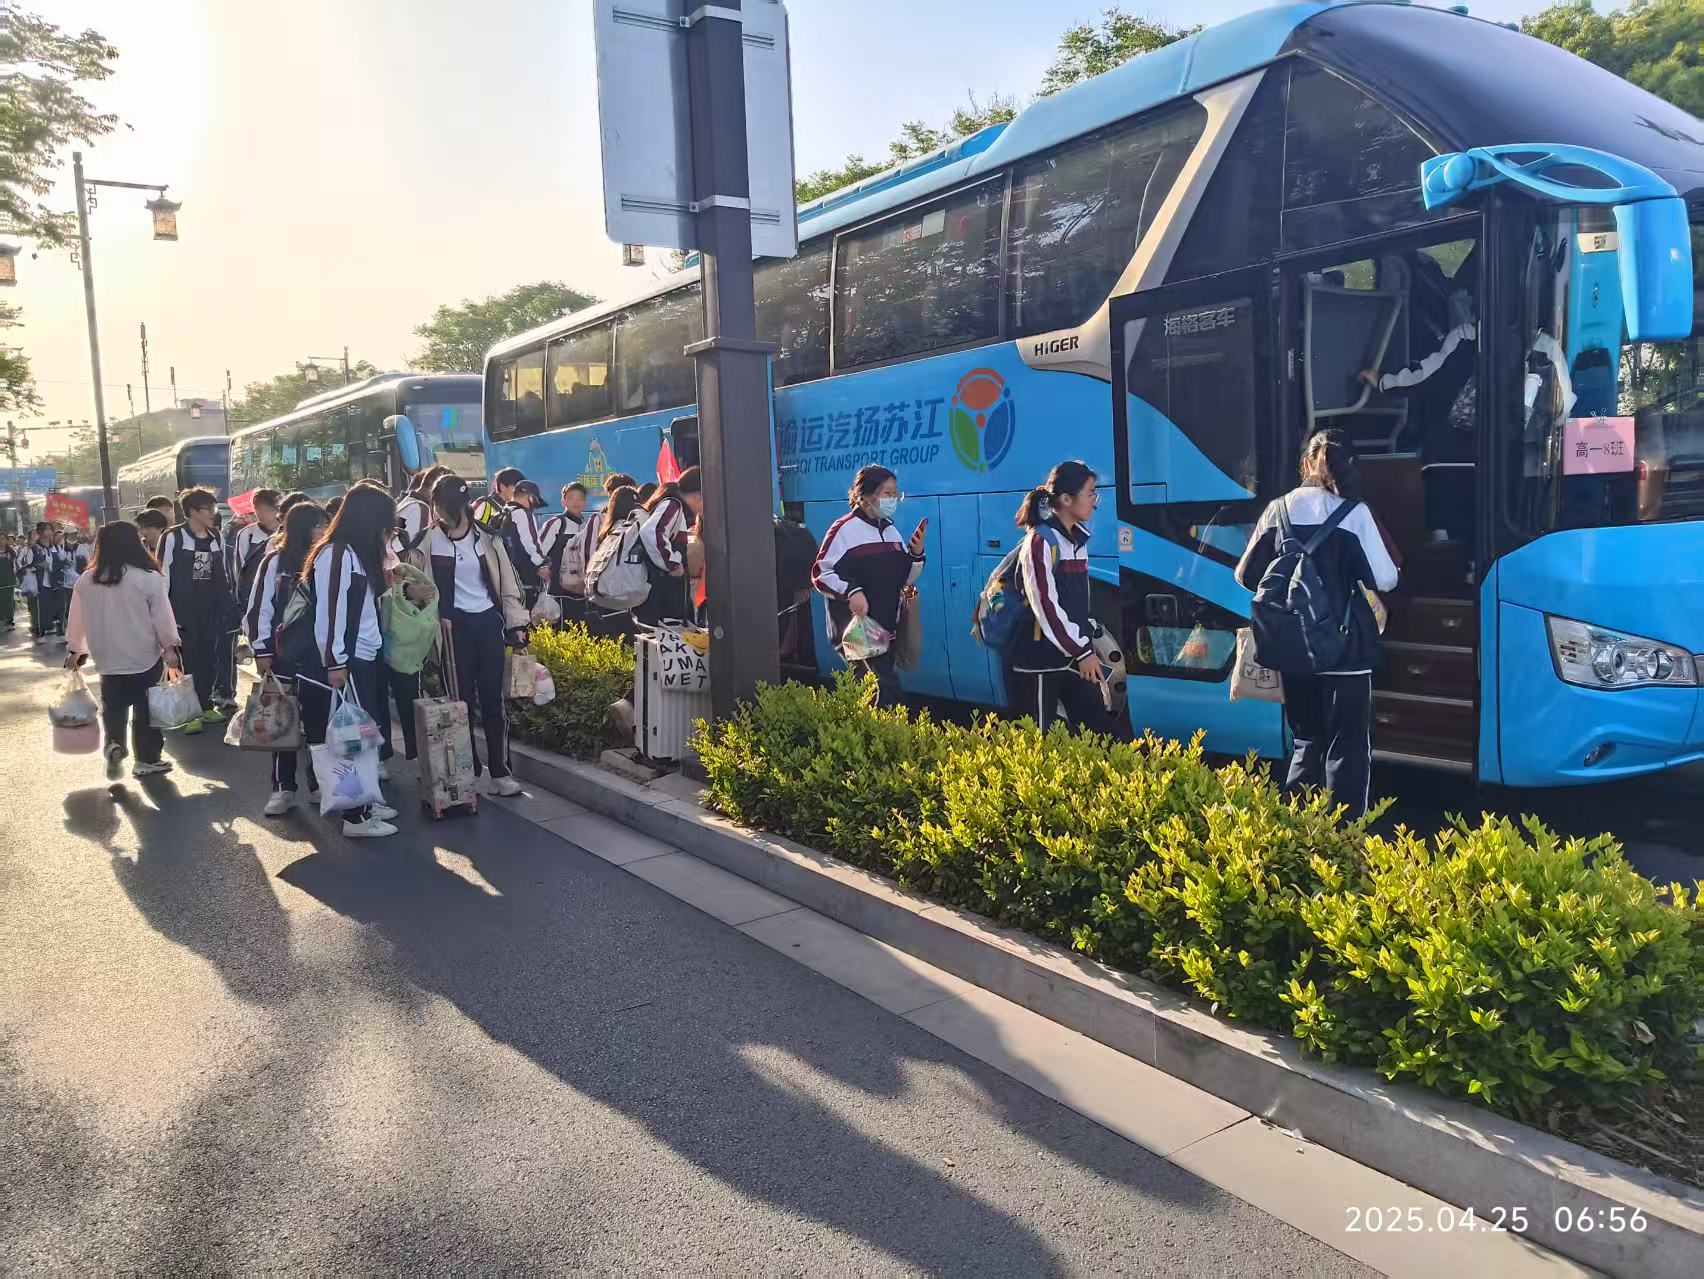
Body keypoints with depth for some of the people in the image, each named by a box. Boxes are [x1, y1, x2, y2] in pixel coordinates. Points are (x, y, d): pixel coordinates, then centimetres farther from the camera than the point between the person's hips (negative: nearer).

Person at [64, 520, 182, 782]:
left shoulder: (86, 580, -1)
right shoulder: (149, 577, -14)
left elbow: (77, 620, 8)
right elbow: (162, 616, -11)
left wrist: (76, 650, 22)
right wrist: (170, 647, 0)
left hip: (109, 660, 3)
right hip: (145, 657, -3)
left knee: (113, 707, 18)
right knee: (145, 709, 8)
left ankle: (114, 744, -3)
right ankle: (147, 760, 13)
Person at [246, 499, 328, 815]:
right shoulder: (275, 561, -5)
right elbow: (259, 607, -3)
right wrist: (261, 651, -5)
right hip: (284, 652, -2)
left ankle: (319, 783, 18)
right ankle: (283, 788, 13)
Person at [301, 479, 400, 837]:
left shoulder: (357, 553, 13)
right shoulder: (335, 553, -15)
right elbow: (329, 611, -18)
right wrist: (334, 662, -18)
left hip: (364, 658, 9)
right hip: (346, 662, -9)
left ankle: (364, 801, 22)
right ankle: (355, 817, 2)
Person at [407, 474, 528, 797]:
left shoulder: (486, 536, 4)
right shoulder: (430, 539, 0)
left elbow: (506, 579, 6)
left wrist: (517, 623, 0)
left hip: (488, 623, 1)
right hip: (455, 625, -1)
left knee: (493, 699, 1)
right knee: (462, 697, 2)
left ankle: (500, 771, 6)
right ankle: (468, 771, 12)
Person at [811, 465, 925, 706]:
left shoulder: (891, 530, 13)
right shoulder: (844, 529, -9)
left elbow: (904, 579, 16)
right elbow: (820, 574, -11)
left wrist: (916, 555, -1)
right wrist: (851, 592, -25)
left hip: (887, 627, 7)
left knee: (870, 689, 12)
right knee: (886, 688, -17)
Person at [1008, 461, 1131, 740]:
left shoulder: (1079, 538, 12)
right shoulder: (1040, 542, -13)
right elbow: (1046, 606, -17)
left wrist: (1089, 646, 12)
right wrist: (1082, 652, -15)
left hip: (1076, 654, 8)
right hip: (1041, 659, -8)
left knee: (1107, 731, 2)